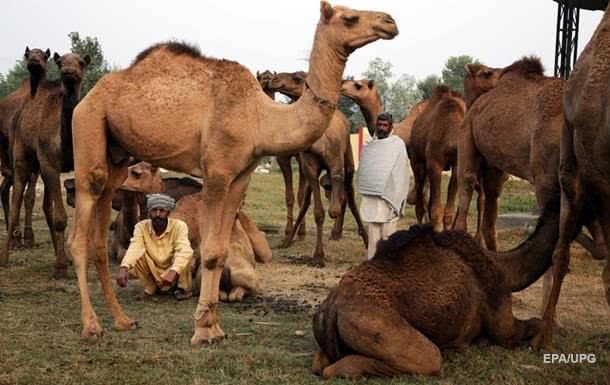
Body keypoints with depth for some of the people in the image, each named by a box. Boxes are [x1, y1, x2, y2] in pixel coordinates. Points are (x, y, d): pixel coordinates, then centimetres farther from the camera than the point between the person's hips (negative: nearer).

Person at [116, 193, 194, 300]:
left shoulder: (179, 226, -20)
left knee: (185, 256, -30)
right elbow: (134, 248, -29)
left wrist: (173, 272, -53)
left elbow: (184, 250, -35)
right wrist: (123, 268, -49)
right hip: (153, 272, 2)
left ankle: (184, 289, -5)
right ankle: (151, 287, 2)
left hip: (174, 274, -2)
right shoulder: (141, 227, -13)